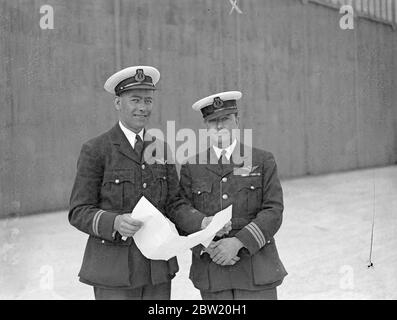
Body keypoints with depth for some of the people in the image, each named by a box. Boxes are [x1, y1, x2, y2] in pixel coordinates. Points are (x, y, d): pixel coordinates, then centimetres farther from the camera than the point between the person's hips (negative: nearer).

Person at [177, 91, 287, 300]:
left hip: (256, 272, -1)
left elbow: (273, 212, -5)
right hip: (212, 274, 1)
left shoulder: (263, 161, 3)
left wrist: (238, 242, -17)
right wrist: (207, 248, -13)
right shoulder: (192, 167, 7)